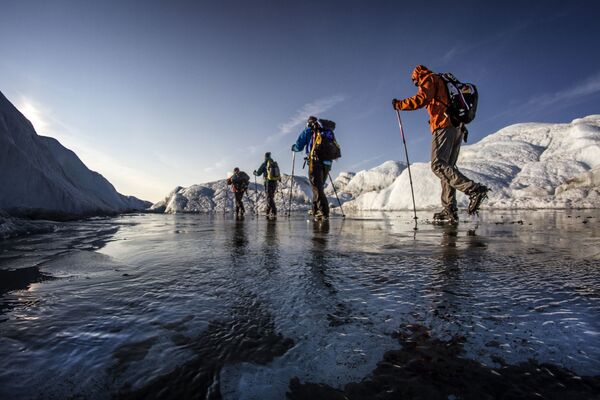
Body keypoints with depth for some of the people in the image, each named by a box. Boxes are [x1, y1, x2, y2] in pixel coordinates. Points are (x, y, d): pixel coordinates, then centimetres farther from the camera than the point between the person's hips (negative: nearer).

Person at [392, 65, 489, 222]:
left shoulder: (429, 79, 7)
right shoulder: (445, 83, 34)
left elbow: (421, 99, -12)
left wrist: (399, 104, -1)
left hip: (444, 126, -9)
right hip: (458, 127, 9)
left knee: (438, 165, -19)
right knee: (447, 166, 4)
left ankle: (474, 189, -31)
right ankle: (450, 209, -3)